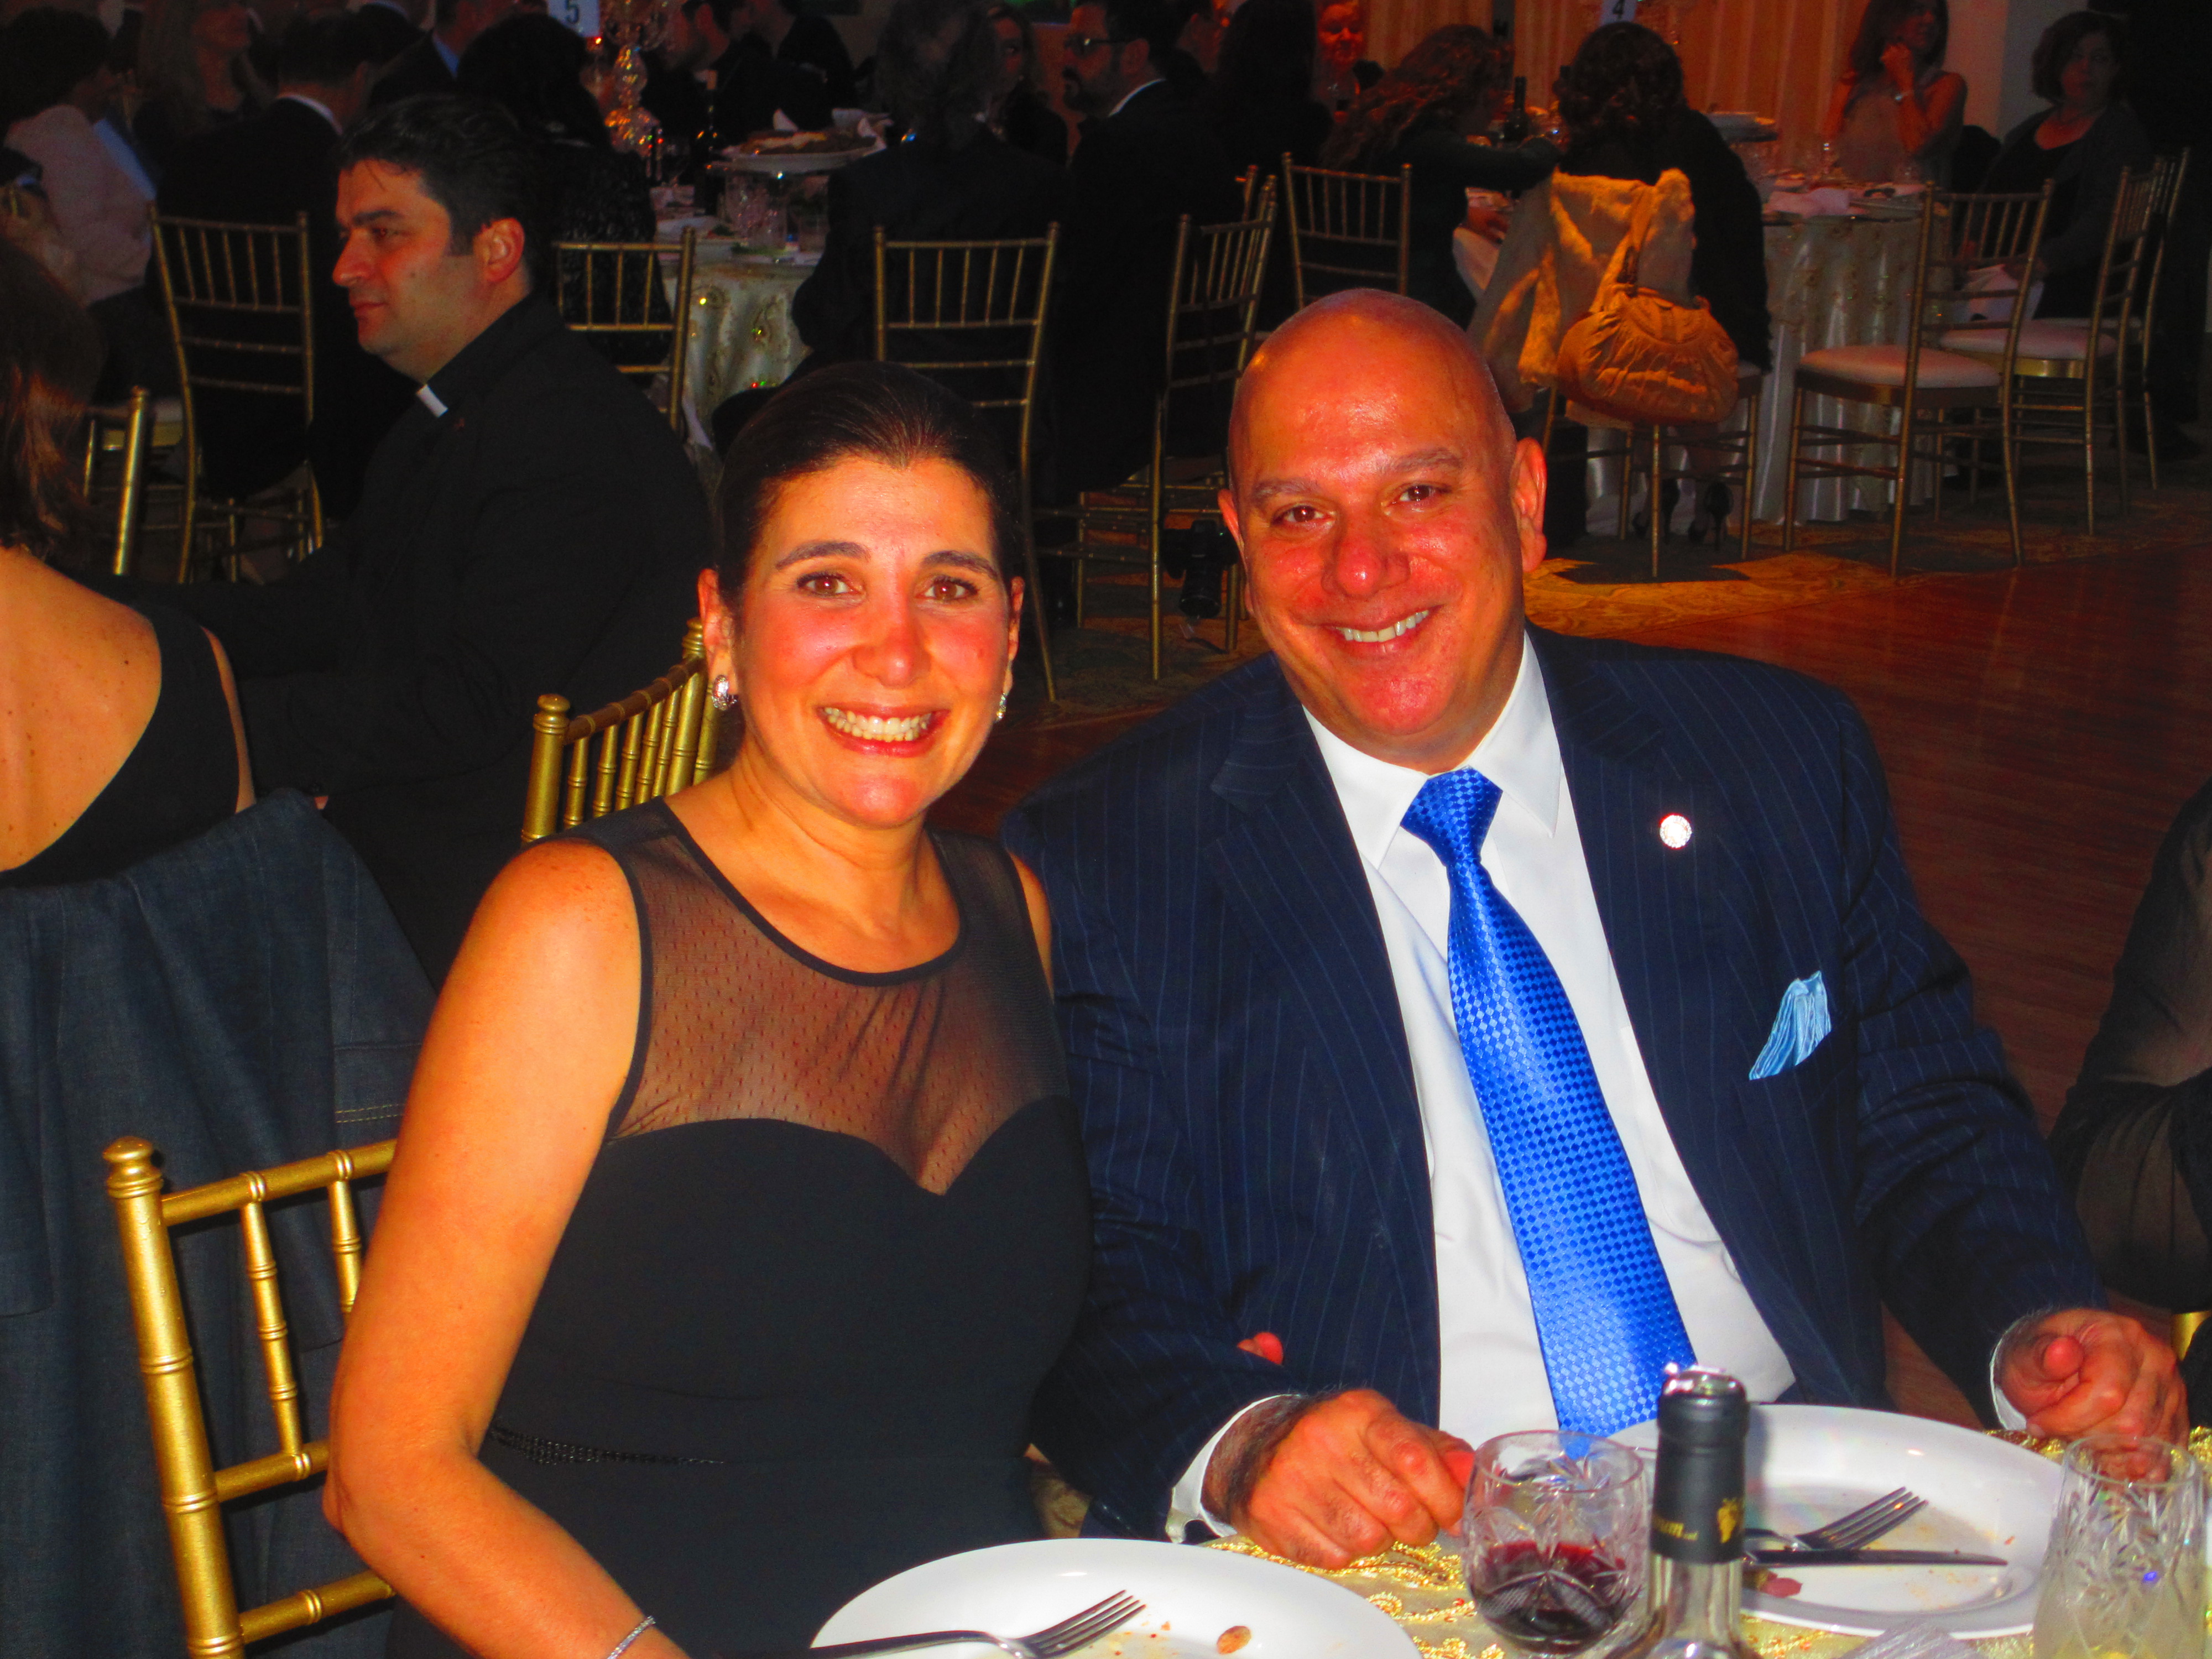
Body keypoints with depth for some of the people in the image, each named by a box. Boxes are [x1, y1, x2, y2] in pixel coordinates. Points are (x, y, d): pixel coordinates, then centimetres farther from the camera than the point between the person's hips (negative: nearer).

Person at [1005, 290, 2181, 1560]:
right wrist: (1245, 1443, -24)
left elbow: (1930, 1125, 13)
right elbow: (1097, 1288, -4)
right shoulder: (1104, 863, -1)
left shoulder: (1785, 758, 7)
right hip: (1388, 1557, -1)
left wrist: (2037, 1331, -6)